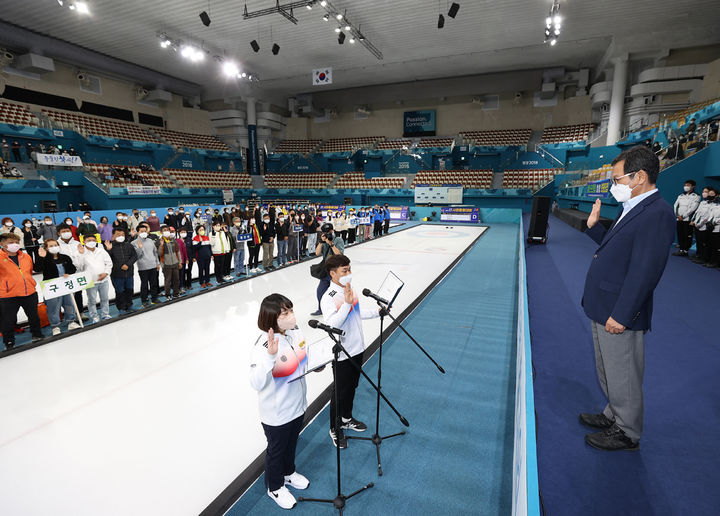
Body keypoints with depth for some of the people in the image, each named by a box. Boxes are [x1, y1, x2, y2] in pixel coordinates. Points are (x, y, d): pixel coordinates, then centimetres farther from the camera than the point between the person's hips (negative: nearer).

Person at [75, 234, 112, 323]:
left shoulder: (102, 251, 6)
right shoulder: (82, 253, -3)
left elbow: (109, 263, 8)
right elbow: (79, 267, -11)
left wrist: (106, 273, -6)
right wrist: (81, 254, -18)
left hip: (103, 280, 3)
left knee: (105, 298, 13)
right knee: (92, 300, 6)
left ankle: (105, 314, 27)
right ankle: (94, 316, 19)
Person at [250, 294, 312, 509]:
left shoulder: (295, 331, -9)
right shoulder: (263, 346, -31)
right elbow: (257, 383, -39)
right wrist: (270, 356, -50)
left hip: (297, 405, 6)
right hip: (276, 414, -6)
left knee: (291, 444, 30)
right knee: (276, 450, 20)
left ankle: (288, 473, 58)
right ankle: (275, 488, 48)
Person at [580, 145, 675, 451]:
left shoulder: (657, 213, -20)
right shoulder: (633, 208, 11)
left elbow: (645, 271, -24)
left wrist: (620, 315, -23)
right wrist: (594, 226, 6)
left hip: (620, 314, -10)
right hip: (602, 309, 10)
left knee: (623, 377, 9)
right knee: (608, 373, 24)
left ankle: (627, 433, 28)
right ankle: (614, 416, 43)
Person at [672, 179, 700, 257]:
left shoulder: (696, 196, 0)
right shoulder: (680, 196, 16)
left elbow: (692, 208, -9)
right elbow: (675, 206, 10)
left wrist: (683, 216, -12)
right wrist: (677, 215, -4)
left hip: (688, 220, -5)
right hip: (679, 219, 5)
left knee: (687, 236, -3)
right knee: (680, 235, 6)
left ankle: (685, 251, 0)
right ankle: (681, 249, 11)